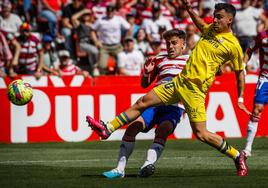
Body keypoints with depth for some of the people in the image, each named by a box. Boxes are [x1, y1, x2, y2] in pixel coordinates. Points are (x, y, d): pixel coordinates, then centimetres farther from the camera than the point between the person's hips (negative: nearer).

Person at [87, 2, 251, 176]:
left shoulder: (233, 44, -8)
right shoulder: (211, 29, 12)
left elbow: (240, 72, 1)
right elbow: (200, 24, 37)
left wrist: (241, 99, 0)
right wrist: (189, 8, 27)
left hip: (195, 89, -8)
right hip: (180, 80, 8)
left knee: (201, 134, -12)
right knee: (143, 102, 6)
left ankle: (238, 156, 4)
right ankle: (107, 129, 12)